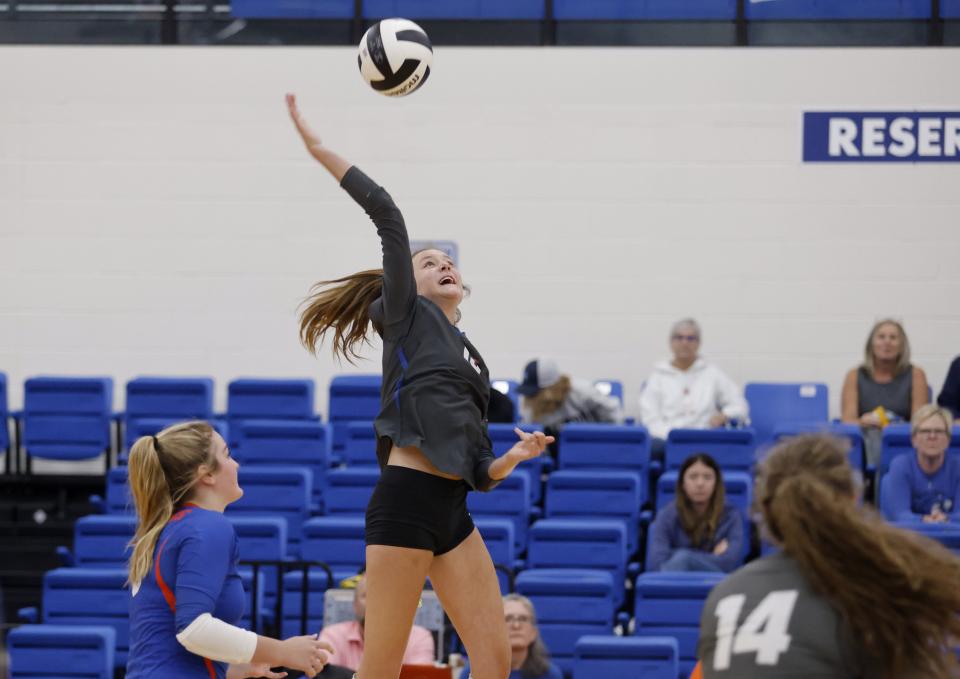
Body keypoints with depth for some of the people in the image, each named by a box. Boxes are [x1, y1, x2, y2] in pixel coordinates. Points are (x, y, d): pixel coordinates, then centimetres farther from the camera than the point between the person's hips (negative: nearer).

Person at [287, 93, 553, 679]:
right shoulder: (407, 314, 8)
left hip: (453, 510, 7)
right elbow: (386, 214, -3)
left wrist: (512, 458, 6)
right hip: (406, 501, -7)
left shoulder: (472, 361, 25)